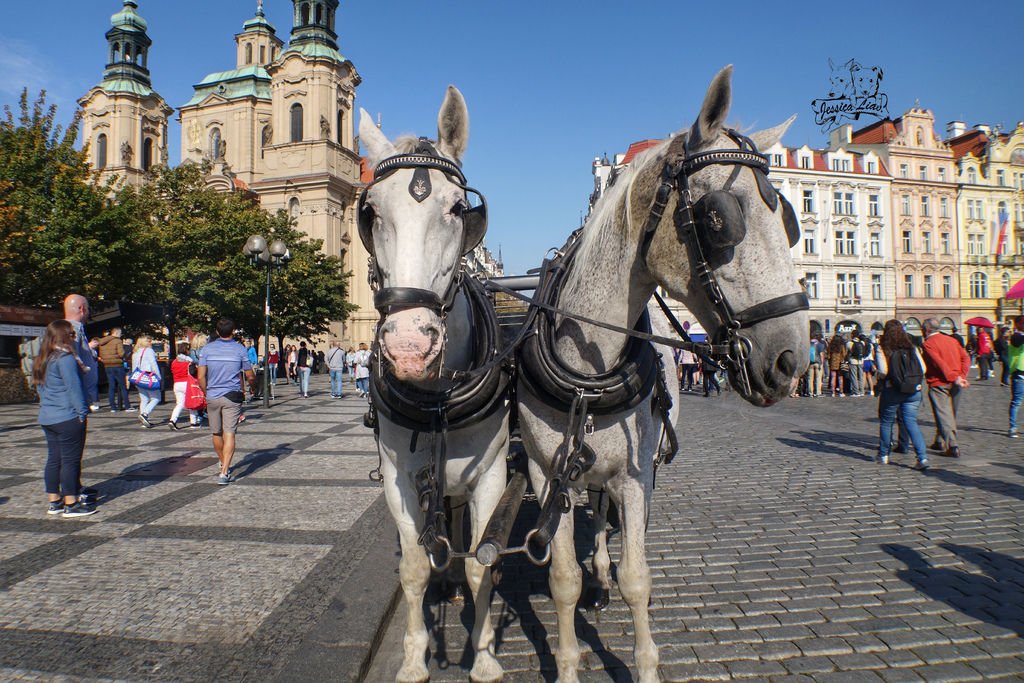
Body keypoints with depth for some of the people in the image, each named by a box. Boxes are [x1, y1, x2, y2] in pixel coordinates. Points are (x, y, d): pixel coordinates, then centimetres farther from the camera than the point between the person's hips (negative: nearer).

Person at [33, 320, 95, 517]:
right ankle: (71, 504, 1)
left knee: (54, 459, 14)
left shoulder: (42, 361, 13)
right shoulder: (66, 358, -16)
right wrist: (82, 412, -11)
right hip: (68, 418, -9)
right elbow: (74, 388, -17)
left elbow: (40, 387, 20)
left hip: (47, 418, 9)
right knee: (71, 460, -3)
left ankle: (54, 501, 20)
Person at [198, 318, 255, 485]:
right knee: (229, 434, -4)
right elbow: (250, 377, 2)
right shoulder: (240, 349, -3)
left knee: (216, 433, 17)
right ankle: (224, 473, -13)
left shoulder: (207, 349, 0)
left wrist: (207, 392, 12)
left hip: (212, 397, 2)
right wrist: (253, 385, 24)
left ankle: (224, 466, 34)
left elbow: (201, 377, -4)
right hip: (232, 397, -2)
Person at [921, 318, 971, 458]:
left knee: (944, 415, -5)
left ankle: (953, 446, -13)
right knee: (951, 414, 19)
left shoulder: (928, 343, -7)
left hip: (939, 384, -7)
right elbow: (965, 357, 4)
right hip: (955, 384, 7)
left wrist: (954, 378, -16)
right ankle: (941, 441, 30)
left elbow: (939, 363, -18)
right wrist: (962, 376, -4)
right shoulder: (952, 340, 13)